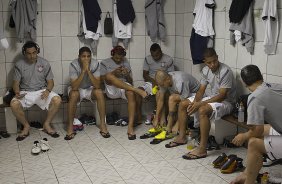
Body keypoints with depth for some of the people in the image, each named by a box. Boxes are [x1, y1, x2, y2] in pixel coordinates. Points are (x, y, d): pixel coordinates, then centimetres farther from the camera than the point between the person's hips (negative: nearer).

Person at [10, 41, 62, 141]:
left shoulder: (44, 63, 0)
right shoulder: (19, 64, 0)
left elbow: (50, 81, 2)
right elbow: (16, 82, 2)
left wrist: (47, 90, -20)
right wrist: (17, 93, -20)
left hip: (41, 91, 0)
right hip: (25, 93, 0)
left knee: (57, 100, -28)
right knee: (14, 104, -31)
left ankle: (47, 124, -6)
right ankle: (26, 126, -5)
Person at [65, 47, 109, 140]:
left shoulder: (95, 64, -19)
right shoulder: (73, 65, -24)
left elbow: (97, 86, -27)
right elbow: (74, 87, -32)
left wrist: (88, 70, -36)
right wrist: (83, 70, -38)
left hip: (90, 89, 2)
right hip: (77, 89, -1)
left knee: (99, 92, -29)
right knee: (74, 95, -34)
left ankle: (102, 124, -19)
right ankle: (70, 126, -22)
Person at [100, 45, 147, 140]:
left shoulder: (126, 63, 20)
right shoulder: (105, 63, 13)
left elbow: (130, 82, 18)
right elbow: (103, 79, 4)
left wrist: (127, 75, -4)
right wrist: (113, 73, -11)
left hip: (124, 88, 2)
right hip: (111, 90, -1)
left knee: (131, 93, -36)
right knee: (109, 75, -35)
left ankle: (130, 127, -42)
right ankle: (137, 90, -38)